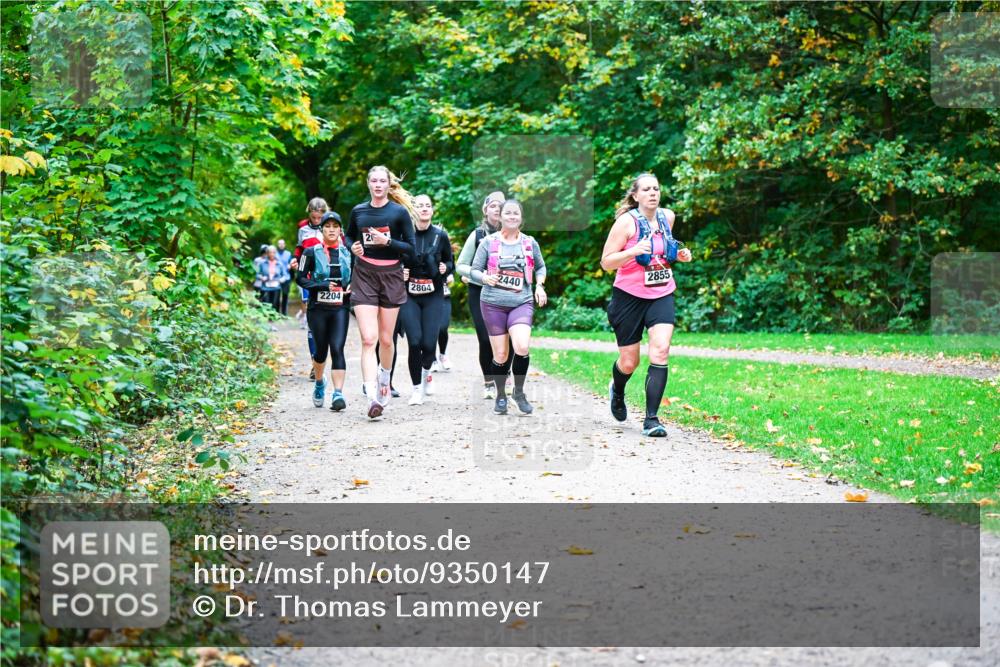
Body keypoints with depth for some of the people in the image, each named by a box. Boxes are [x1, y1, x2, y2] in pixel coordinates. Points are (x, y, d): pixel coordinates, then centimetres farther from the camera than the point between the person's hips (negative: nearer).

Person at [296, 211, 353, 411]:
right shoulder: (311, 252, 0)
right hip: (318, 309, -1)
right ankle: (319, 384, 38)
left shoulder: (347, 252, 8)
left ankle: (338, 394, -17)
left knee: (337, 349, -13)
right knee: (321, 350, 9)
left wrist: (353, 286, -2)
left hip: (340, 309, 1)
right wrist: (322, 286, -16)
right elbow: (300, 278, -3)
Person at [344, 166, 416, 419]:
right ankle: (373, 397, -21)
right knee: (368, 338, -13)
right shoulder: (358, 211, 5)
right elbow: (349, 237, 21)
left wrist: (388, 242, -17)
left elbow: (411, 247, -3)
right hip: (364, 276, 1)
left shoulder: (400, 212, -3)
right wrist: (353, 247, -1)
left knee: (386, 339, 9)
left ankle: (384, 381, 38)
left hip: (391, 277, -1)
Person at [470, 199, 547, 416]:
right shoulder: (488, 242, 2)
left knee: (522, 347, -21)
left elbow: (540, 267, 23)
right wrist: (484, 278, -18)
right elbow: (474, 270, 3)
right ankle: (500, 396, 23)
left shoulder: (530, 243, 8)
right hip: (493, 303, 0)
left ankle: (519, 391, 2)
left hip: (522, 303, 1)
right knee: (500, 355, 0)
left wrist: (539, 285, 5)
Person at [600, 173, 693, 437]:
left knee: (660, 350, -18)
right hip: (630, 296, -3)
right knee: (629, 362, 6)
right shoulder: (627, 221, -12)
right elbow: (606, 262, -13)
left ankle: (651, 419, -15)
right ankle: (617, 391, 44)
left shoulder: (667, 217, 5)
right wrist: (634, 251, -29)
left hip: (662, 294, 3)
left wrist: (679, 255, 4)